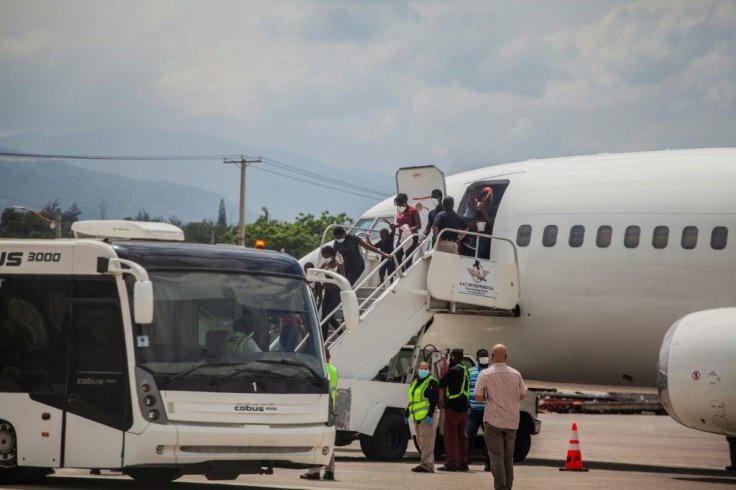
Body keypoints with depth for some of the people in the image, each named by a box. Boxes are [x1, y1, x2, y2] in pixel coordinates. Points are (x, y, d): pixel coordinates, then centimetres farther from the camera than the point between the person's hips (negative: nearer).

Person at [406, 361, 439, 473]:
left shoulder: (431, 383, -6)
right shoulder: (415, 383, 20)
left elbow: (434, 400, -14)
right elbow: (412, 400, 28)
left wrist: (430, 414, -22)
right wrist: (407, 414, 24)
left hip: (427, 417, -9)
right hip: (417, 417, 9)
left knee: (426, 441, -12)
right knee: (420, 441, 11)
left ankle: (426, 465, -15)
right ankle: (427, 464, 17)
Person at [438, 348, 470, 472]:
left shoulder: (453, 371, -15)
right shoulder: (465, 371, 15)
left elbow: (441, 384, -16)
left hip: (453, 407, -9)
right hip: (464, 408, 9)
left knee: (450, 435, -6)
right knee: (461, 435, 14)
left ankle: (451, 463, -10)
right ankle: (463, 463, 16)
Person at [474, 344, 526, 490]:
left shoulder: (485, 374, -9)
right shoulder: (516, 374, 0)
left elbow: (478, 397, -8)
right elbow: (522, 396, 9)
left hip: (493, 421, -3)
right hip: (511, 421, 3)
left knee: (497, 456, -3)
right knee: (508, 456, 14)